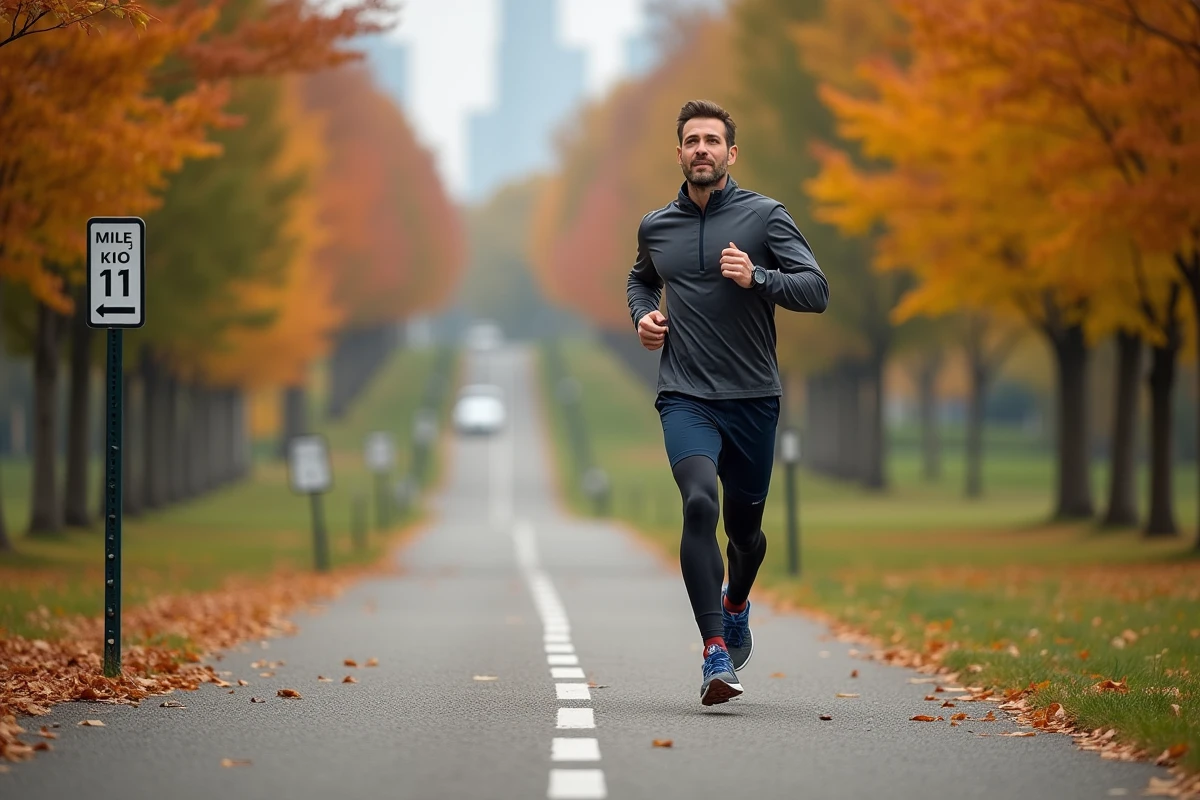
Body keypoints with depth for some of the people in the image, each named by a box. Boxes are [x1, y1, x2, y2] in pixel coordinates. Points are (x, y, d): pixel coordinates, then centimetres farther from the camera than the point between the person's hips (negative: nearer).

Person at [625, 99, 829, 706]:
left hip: (753, 398, 0)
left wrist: (757, 277, -23)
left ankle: (736, 603, 49)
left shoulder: (765, 216, -1)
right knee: (700, 503, -25)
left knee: (744, 525, 13)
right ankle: (716, 653, -28)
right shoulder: (655, 227, 9)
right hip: (685, 398, 0)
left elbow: (816, 290, -8)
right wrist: (642, 315, 10)